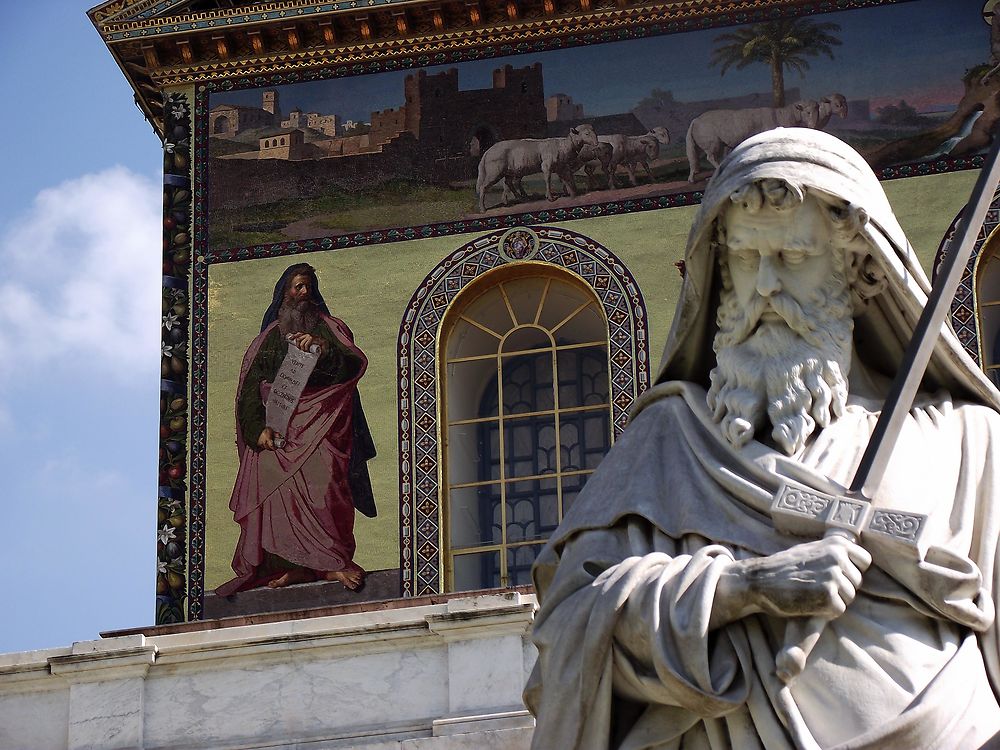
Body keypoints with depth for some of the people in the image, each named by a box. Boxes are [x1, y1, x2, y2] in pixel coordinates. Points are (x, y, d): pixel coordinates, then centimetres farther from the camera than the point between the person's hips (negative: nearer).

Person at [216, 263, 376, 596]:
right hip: (278, 427, 2)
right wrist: (259, 427, -6)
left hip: (319, 422, -2)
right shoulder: (269, 336, 19)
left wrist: (321, 348, -16)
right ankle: (294, 566, -18)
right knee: (278, 490, -14)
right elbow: (251, 387, 9)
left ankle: (332, 563, -26)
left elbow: (355, 364, 0)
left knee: (323, 484, -20)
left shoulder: (328, 328, 16)